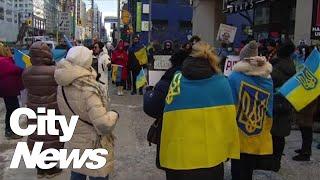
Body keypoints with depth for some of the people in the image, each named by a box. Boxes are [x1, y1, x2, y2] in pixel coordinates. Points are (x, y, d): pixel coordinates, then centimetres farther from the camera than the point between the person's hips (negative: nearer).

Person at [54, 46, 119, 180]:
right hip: (94, 145, -7)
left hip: (74, 142, 7)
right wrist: (114, 115, -16)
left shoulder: (62, 87, -7)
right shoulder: (88, 90, -31)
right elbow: (103, 124, -33)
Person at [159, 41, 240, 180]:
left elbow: (169, 121, -2)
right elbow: (229, 120, -2)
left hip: (179, 156, 0)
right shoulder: (221, 82, -3)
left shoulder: (178, 80, -2)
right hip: (212, 156, 0)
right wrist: (229, 148, 8)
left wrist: (166, 152, 6)